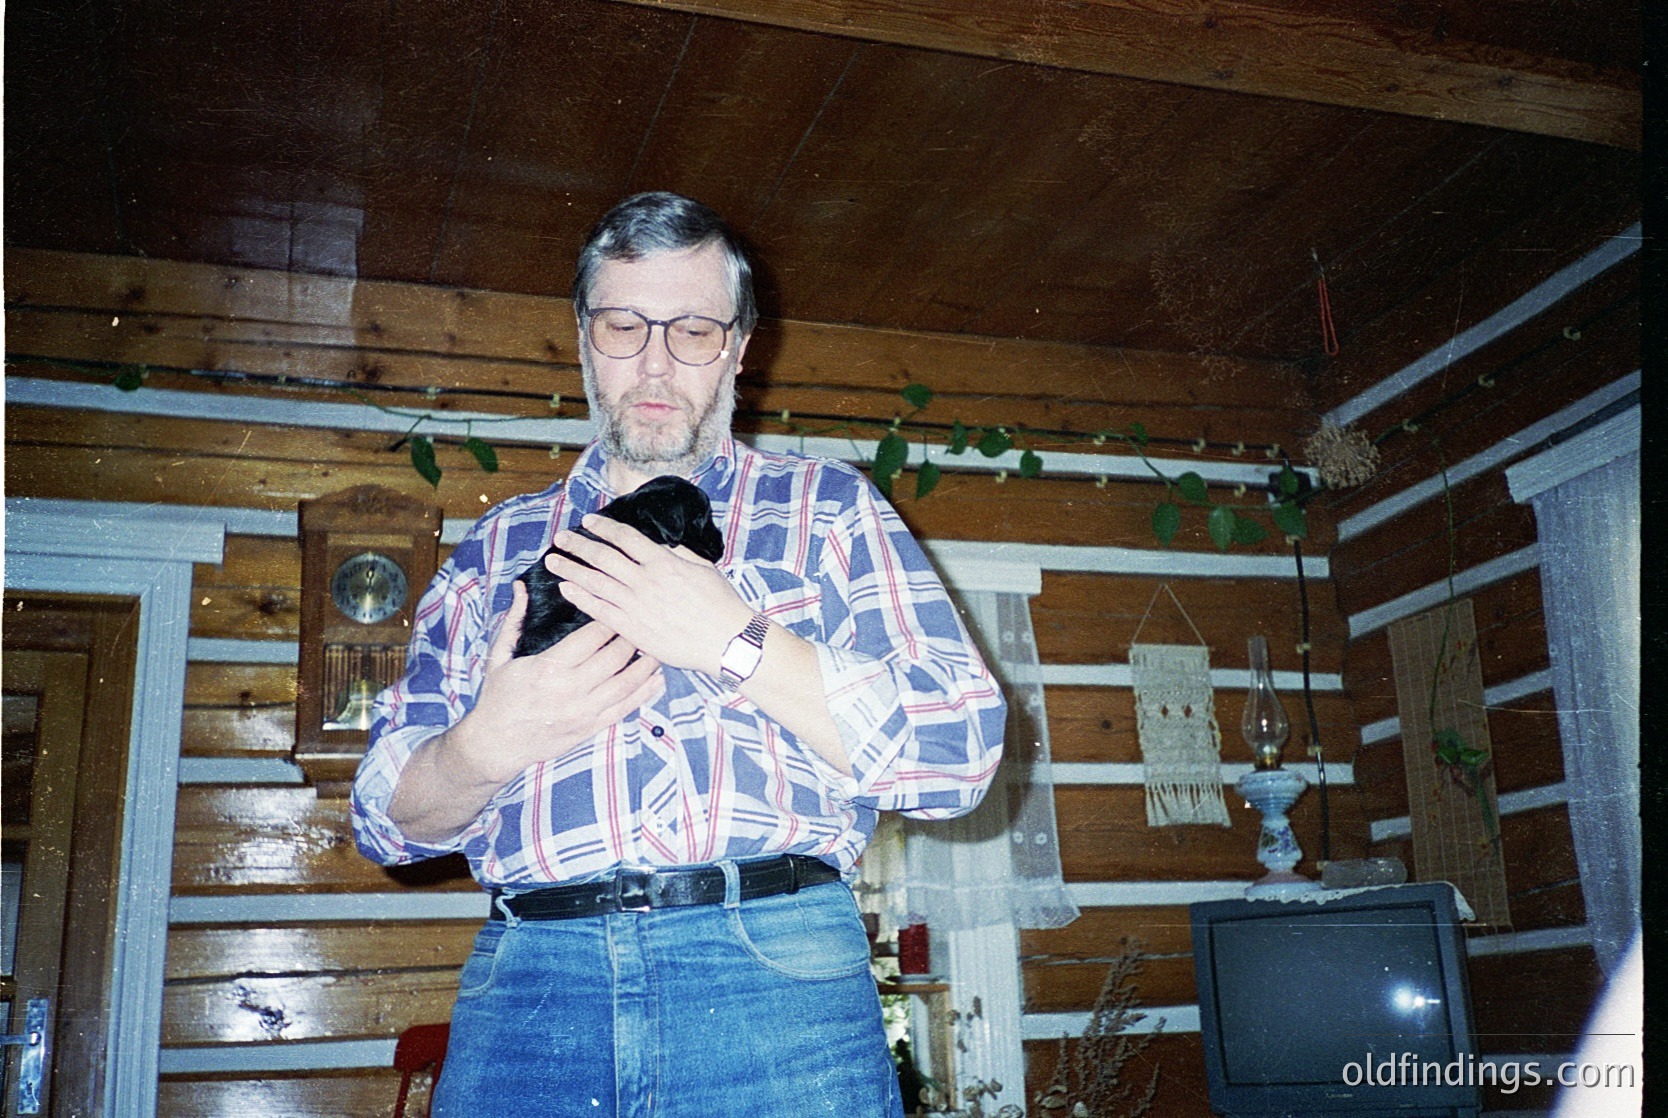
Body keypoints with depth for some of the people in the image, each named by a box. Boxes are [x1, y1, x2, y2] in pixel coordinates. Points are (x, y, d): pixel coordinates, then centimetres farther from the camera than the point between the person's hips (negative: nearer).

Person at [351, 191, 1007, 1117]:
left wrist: (737, 640, -10)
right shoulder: (498, 547, 18)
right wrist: (485, 747, -6)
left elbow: (959, 756, -1)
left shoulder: (827, 508, 11)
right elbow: (385, 818, 16)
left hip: (774, 976, -2)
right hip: (527, 982, 3)